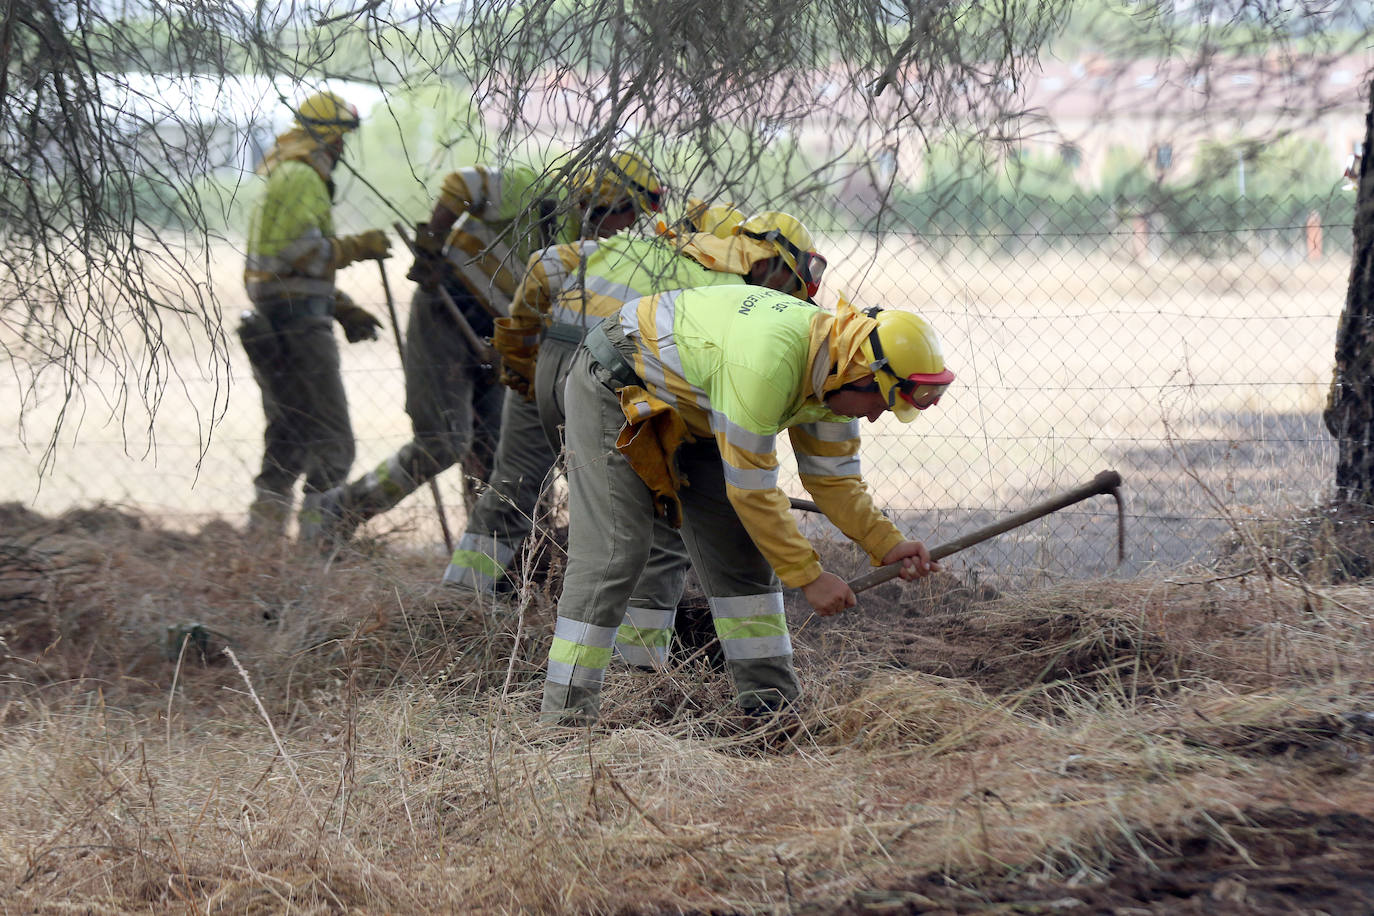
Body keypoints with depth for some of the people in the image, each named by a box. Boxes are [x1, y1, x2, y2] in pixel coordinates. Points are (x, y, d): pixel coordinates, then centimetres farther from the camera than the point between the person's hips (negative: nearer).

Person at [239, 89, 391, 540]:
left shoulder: (291, 177, 24)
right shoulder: (301, 177, -10)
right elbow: (299, 251, -21)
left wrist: (343, 309, 22)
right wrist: (355, 247, -13)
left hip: (272, 323, 11)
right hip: (296, 322, -11)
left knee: (288, 436, 14)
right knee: (330, 439, -9)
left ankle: (263, 534, 15)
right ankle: (320, 533, -11)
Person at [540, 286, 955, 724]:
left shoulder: (835, 365, -10)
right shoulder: (766, 364, -38)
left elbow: (832, 478, 1)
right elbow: (752, 489, -30)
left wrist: (887, 545, -12)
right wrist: (808, 576, -23)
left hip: (689, 411, 9)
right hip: (614, 389, -9)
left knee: (739, 550, 4)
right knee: (610, 553, -16)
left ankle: (772, 703, 8)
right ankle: (566, 718, -15)